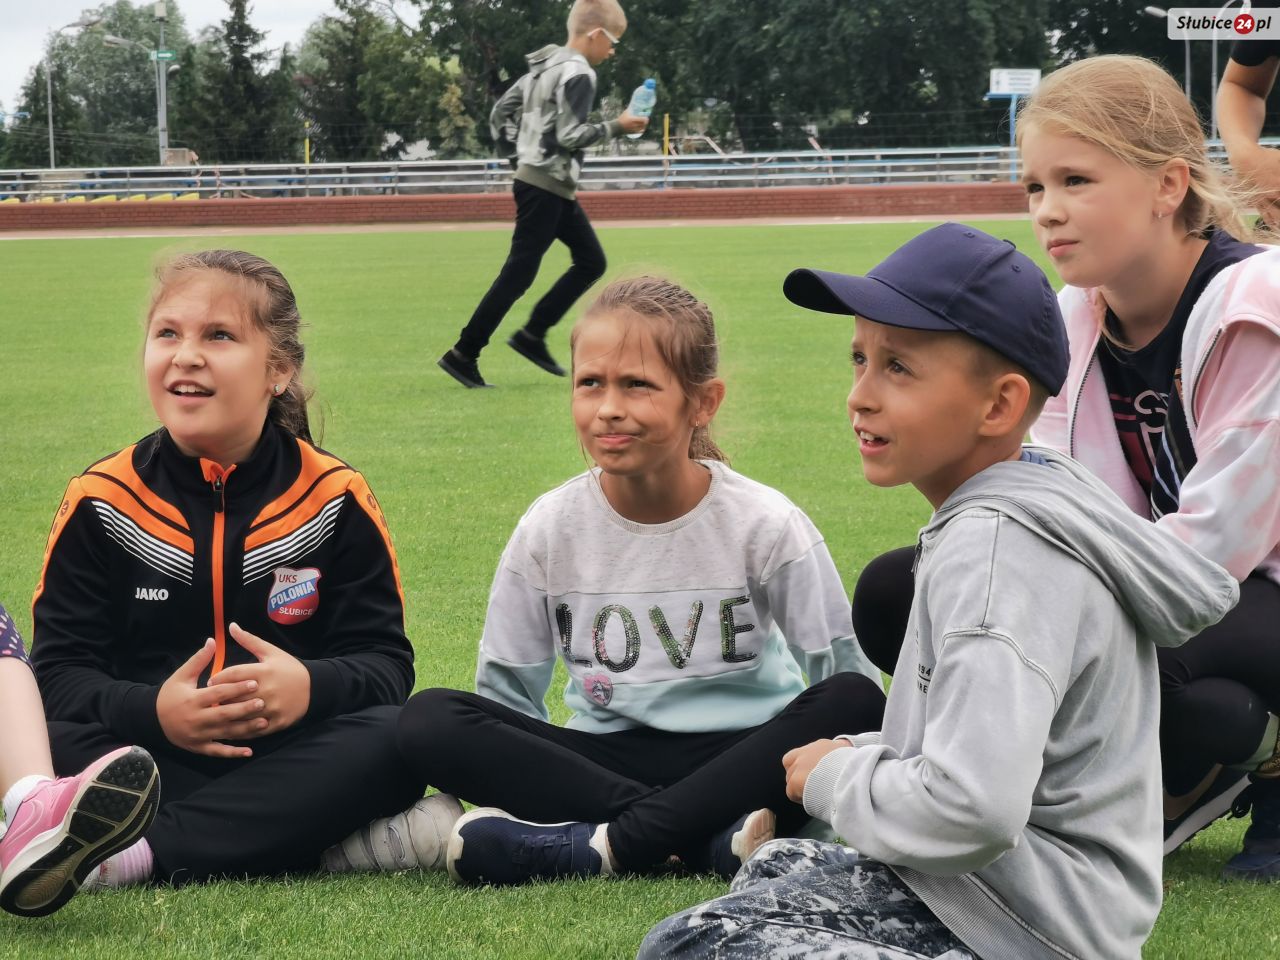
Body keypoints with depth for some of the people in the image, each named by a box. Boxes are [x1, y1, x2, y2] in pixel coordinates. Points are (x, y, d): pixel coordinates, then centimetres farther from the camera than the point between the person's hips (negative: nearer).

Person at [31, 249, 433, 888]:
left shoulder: (332, 496, 3)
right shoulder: (102, 500, 3)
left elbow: (385, 662, 0)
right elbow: (61, 669, -1)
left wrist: (312, 688, -24)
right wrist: (153, 711, -24)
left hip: (293, 756, 1)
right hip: (150, 755, -1)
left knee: (400, 739, -31)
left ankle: (138, 856, -39)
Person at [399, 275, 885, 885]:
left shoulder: (765, 525, -6)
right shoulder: (549, 530, 0)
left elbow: (844, 672, -4)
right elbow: (507, 693, 7)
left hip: (741, 753, -2)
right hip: (607, 757, 2)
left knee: (857, 699, -32)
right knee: (427, 722, -23)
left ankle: (610, 845, -33)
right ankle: (710, 836, -29)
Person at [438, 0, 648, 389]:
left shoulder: (545, 66, 14)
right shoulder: (578, 73, -14)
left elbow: (500, 112, 17)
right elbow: (571, 135, -22)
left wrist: (516, 155, 20)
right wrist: (616, 127, -11)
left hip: (545, 185, 10)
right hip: (546, 187, -10)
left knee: (591, 261, 13)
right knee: (517, 274, -8)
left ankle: (533, 335, 11)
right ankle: (463, 355, -6)